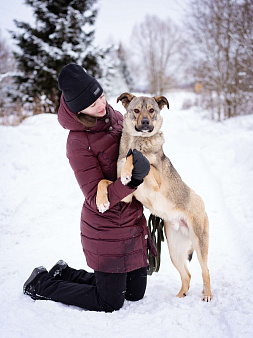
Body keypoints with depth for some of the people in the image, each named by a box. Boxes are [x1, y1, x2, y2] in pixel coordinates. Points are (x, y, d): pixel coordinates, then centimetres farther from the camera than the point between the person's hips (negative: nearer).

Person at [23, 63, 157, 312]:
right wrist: (133, 179, -37)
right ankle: (42, 284, 20)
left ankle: (64, 274, 30)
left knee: (135, 293, 17)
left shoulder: (114, 116, 0)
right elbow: (97, 199, -25)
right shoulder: (78, 143, -22)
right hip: (107, 229, -8)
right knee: (110, 303, 4)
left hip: (134, 222, 8)